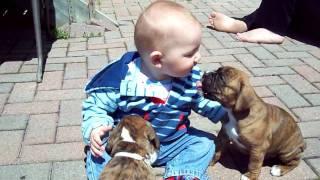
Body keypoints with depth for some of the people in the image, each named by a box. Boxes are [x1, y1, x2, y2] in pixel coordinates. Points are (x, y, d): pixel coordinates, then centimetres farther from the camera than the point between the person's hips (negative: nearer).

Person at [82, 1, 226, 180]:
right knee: (98, 157, -23)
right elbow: (95, 105, -11)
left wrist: (226, 110, -4)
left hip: (173, 142, 4)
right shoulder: (121, 77, -22)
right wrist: (96, 128, -29)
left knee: (204, 143, -6)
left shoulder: (192, 76, -11)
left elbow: (203, 101, 8)